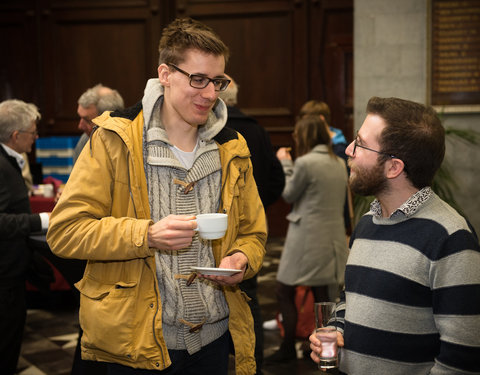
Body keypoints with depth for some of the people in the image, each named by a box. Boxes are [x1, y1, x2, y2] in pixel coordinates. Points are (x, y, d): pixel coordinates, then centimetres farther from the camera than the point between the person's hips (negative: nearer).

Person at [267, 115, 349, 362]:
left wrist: (285, 164, 9)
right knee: (321, 293, 14)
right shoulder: (339, 163, 9)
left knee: (284, 291, 5)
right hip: (333, 234, 7)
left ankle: (288, 348, 11)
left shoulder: (305, 163, -14)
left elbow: (289, 195, -4)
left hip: (307, 235, -7)